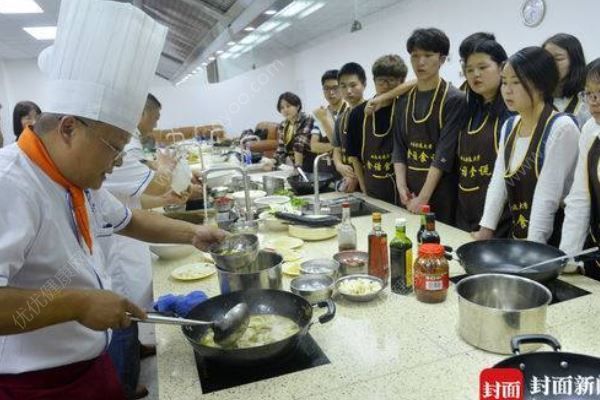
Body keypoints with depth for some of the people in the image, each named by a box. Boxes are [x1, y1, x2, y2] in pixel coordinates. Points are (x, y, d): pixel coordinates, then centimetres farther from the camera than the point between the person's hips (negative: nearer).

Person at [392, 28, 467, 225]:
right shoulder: (405, 100, 8)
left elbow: (445, 153, -14)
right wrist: (402, 186, -5)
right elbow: (399, 147, 7)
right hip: (410, 190, 5)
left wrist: (423, 197, -17)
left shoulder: (454, 99, -8)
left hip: (441, 191, -5)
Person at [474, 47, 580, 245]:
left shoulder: (562, 128, -16)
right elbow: (498, 181, 1)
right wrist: (486, 228, -6)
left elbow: (547, 196, -20)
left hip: (551, 241, -6)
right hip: (516, 235, 6)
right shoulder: (509, 126, 5)